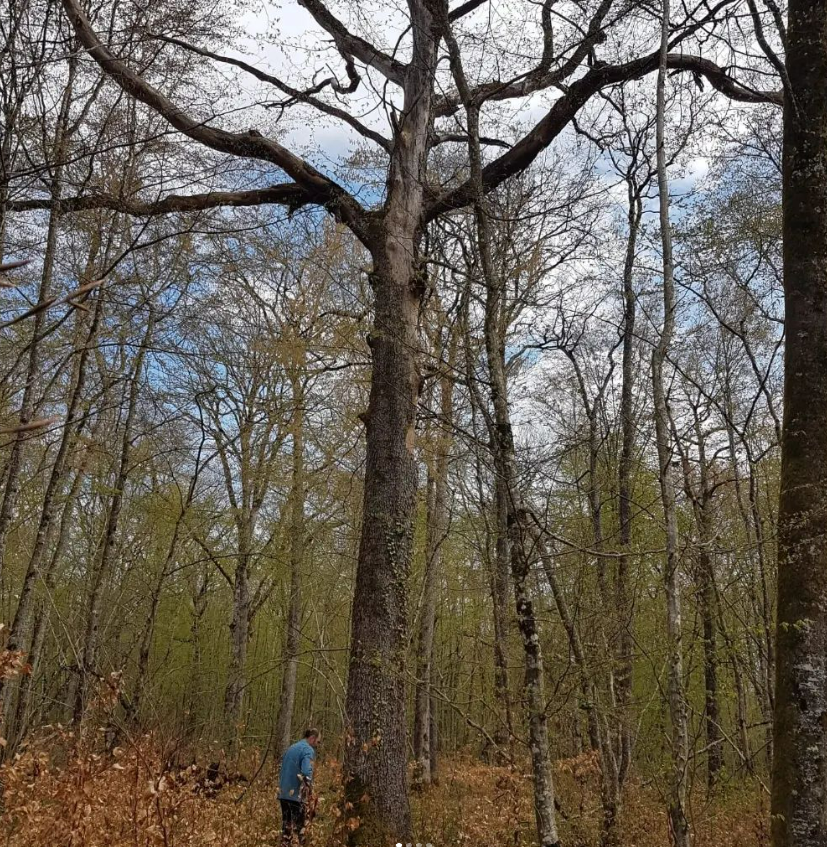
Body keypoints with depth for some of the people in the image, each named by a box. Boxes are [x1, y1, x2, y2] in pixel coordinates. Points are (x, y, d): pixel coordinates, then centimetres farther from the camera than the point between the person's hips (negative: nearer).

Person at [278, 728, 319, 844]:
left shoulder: (291, 748, 18)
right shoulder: (308, 750, -10)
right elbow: (306, 772, -23)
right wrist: (309, 791, -13)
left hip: (283, 792, 8)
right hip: (296, 794, -8)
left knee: (286, 824, 15)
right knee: (299, 825, 1)